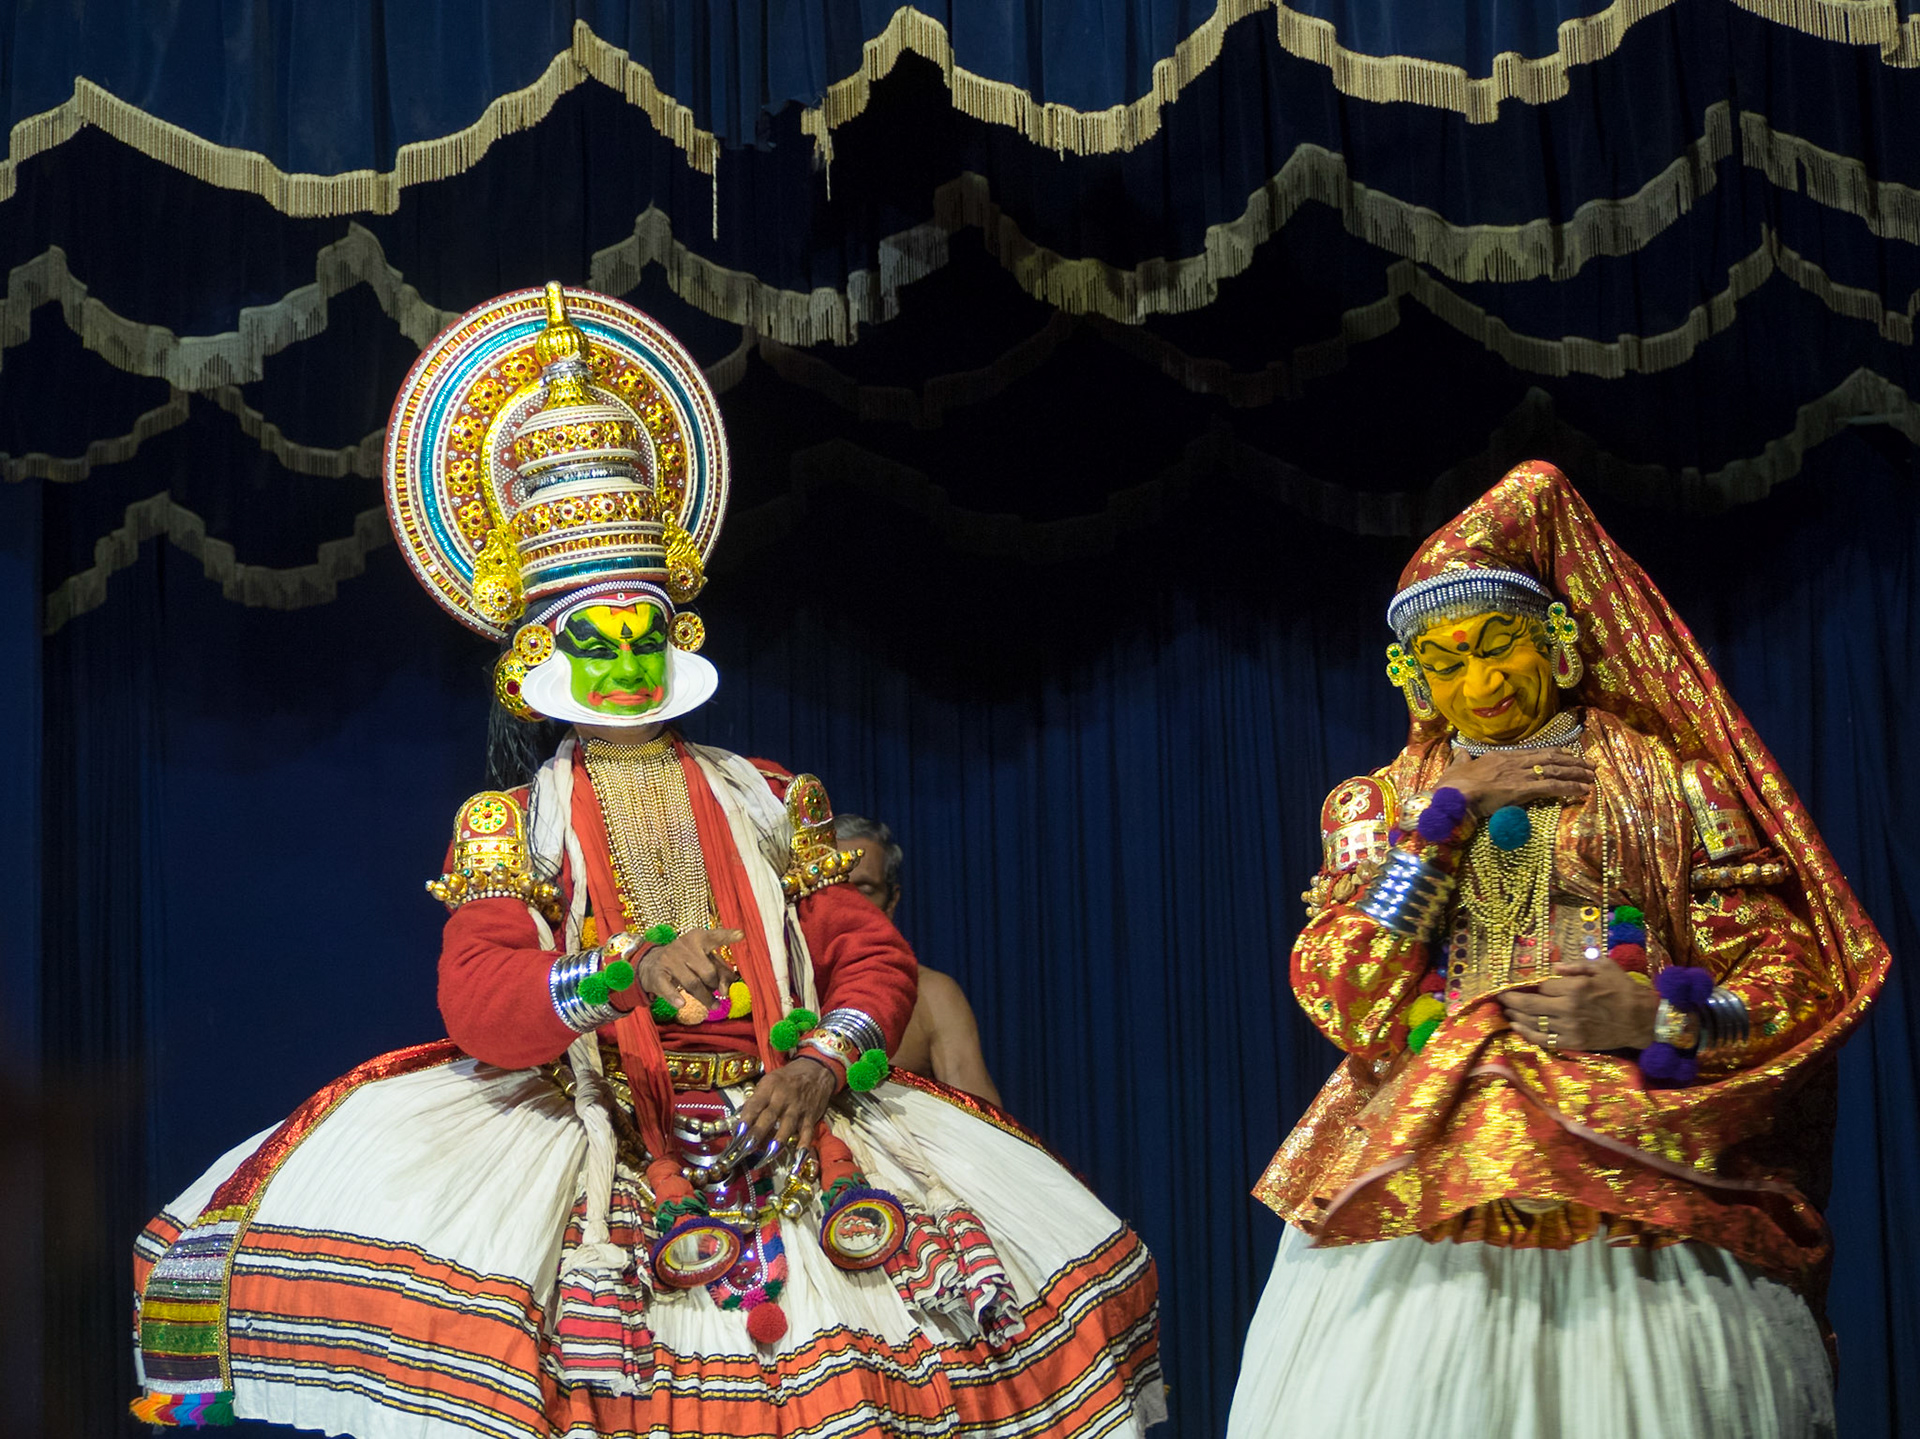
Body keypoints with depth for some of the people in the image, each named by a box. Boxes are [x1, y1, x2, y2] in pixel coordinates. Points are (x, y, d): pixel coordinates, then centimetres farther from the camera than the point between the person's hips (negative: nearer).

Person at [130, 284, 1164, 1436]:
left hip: (784, 1117, 2)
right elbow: (479, 1007, -7)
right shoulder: (512, 822, 9)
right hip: (587, 1120, -2)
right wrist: (630, 974, -25)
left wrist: (825, 1060, -8)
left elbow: (875, 958, 14)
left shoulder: (768, 801, 18)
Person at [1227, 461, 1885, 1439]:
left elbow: (1790, 977, 5)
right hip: (1420, 1181, 1)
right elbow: (1335, 993, 1)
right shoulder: (1383, 804, 16)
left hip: (1638, 1173, -1)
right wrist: (1450, 808, -1)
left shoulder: (1670, 782, 10)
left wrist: (1660, 1017, -14)